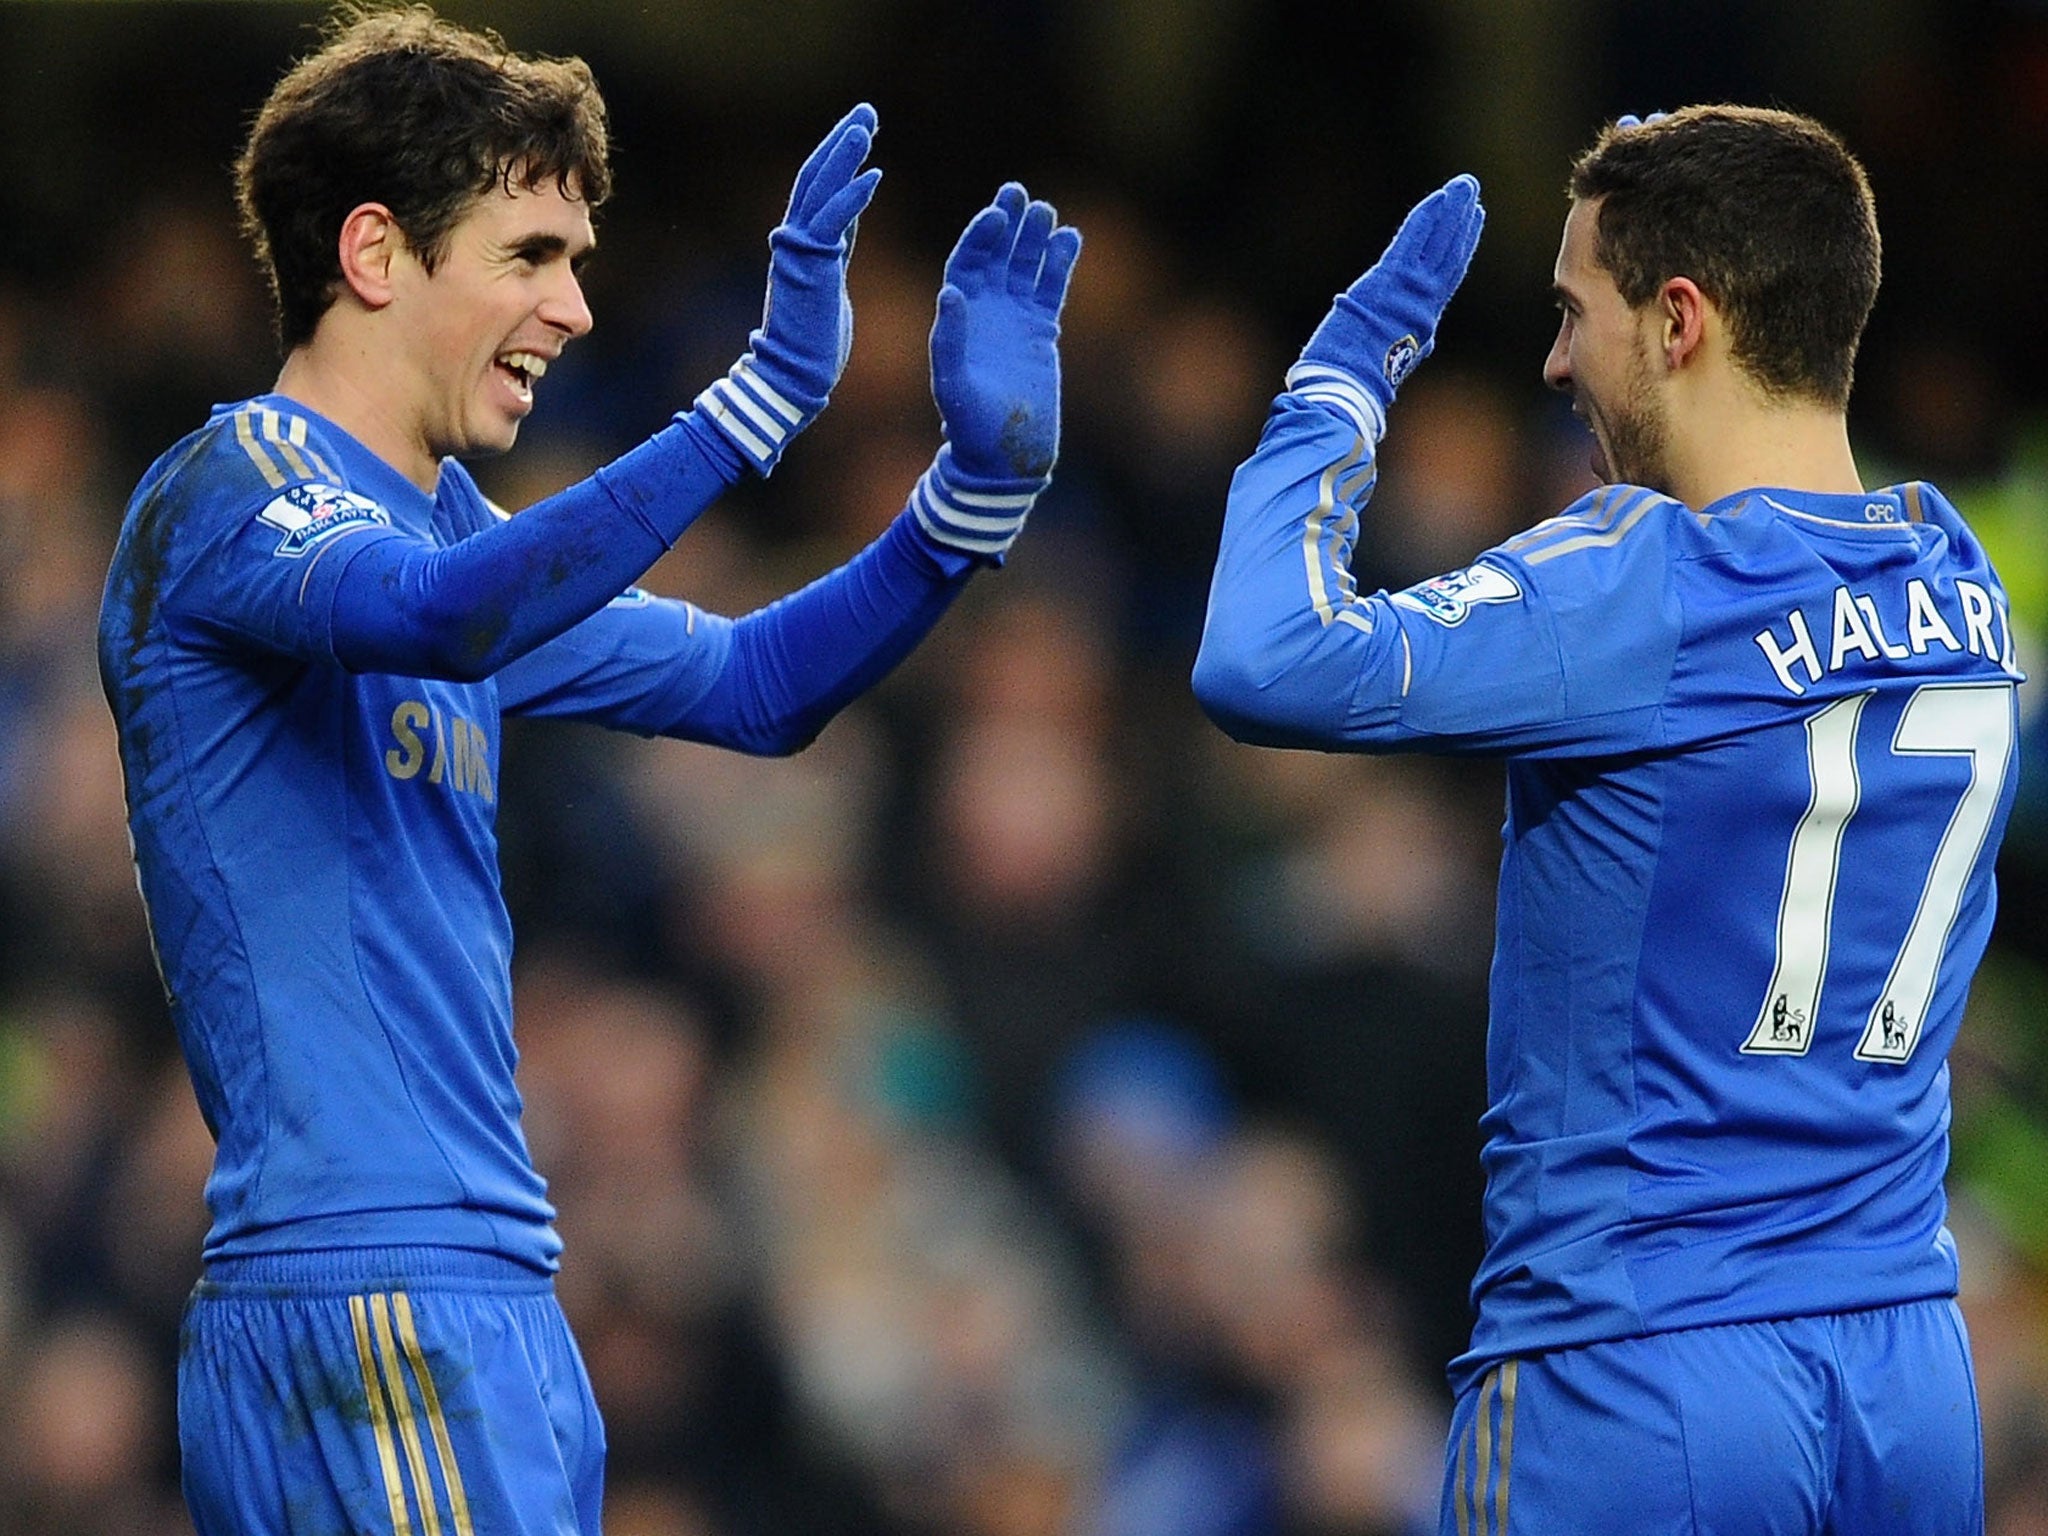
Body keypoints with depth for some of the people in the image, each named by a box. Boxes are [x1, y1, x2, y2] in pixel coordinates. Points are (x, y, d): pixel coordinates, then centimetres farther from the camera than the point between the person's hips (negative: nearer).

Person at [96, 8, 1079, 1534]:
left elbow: (754, 682, 23)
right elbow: (441, 614, -30)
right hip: (360, 1308, -9)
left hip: (494, 1307, 9)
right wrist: (765, 399, -35)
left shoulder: (451, 522, 19)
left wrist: (983, 477, 8)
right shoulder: (232, 484, -8)